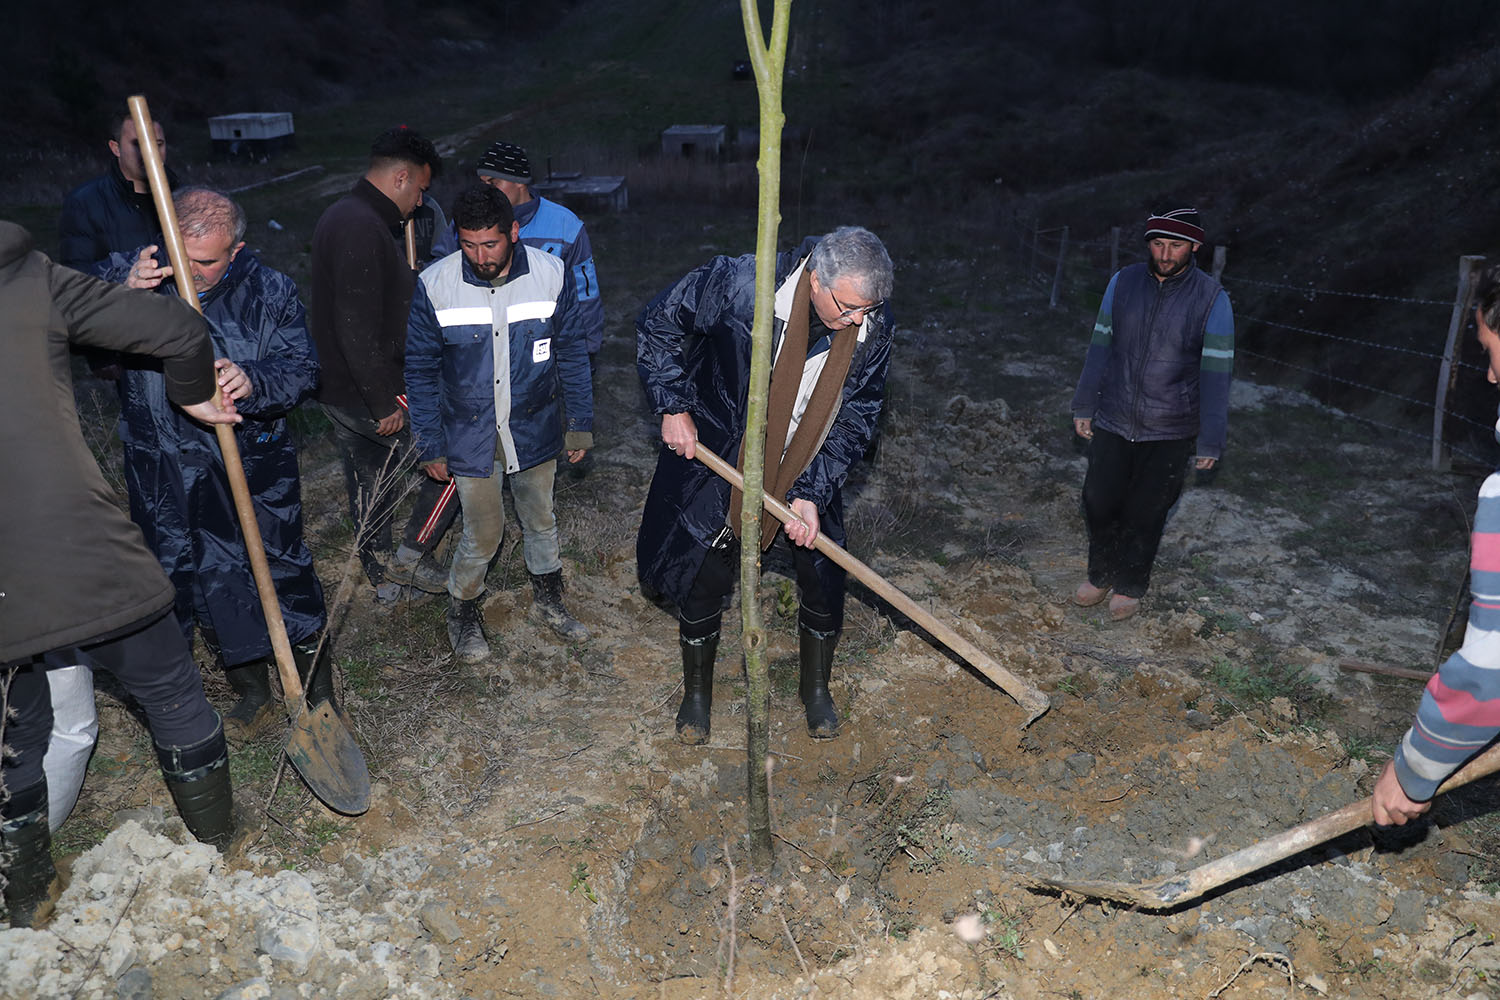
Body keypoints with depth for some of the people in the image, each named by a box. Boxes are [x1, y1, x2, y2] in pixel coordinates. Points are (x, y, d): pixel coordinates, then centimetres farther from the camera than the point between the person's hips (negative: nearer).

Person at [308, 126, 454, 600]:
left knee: (370, 484, 19)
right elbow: (358, 327, -27)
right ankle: (409, 556, 7)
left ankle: (383, 579, 33)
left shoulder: (341, 216, 13)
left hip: (336, 388, 10)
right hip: (365, 394, -10)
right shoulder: (363, 227, -22)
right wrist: (385, 404, -22)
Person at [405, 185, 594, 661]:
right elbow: (421, 372, -4)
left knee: (540, 521, 19)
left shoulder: (551, 275, -11)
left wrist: (581, 424, 4)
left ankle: (548, 601, 43)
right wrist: (431, 446, -2)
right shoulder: (434, 286, -14)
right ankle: (463, 613, 33)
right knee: (483, 536, 5)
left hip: (536, 430, 2)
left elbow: (571, 353, 1)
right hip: (471, 436, -2)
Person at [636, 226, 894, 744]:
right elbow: (658, 324, -12)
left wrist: (811, 493, -17)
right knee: (703, 579, 6)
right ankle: (697, 692, 31)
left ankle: (816, 687, 35)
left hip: (808, 469, 3)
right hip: (719, 456, -2)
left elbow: (856, 418, -10)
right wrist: (674, 408, -14)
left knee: (825, 580, 7)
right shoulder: (738, 284, -28)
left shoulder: (873, 324, -18)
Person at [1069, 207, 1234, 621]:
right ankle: (1101, 574, 34)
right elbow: (1101, 346, 6)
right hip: (1112, 422, 3)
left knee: (1145, 514, 9)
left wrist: (1210, 442, -9)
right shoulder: (1123, 282, -2)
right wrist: (1084, 406, 6)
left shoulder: (1211, 299, -10)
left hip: (1169, 433, -2)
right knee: (1099, 503, 10)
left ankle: (1130, 586, 31)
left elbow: (1215, 372, -9)